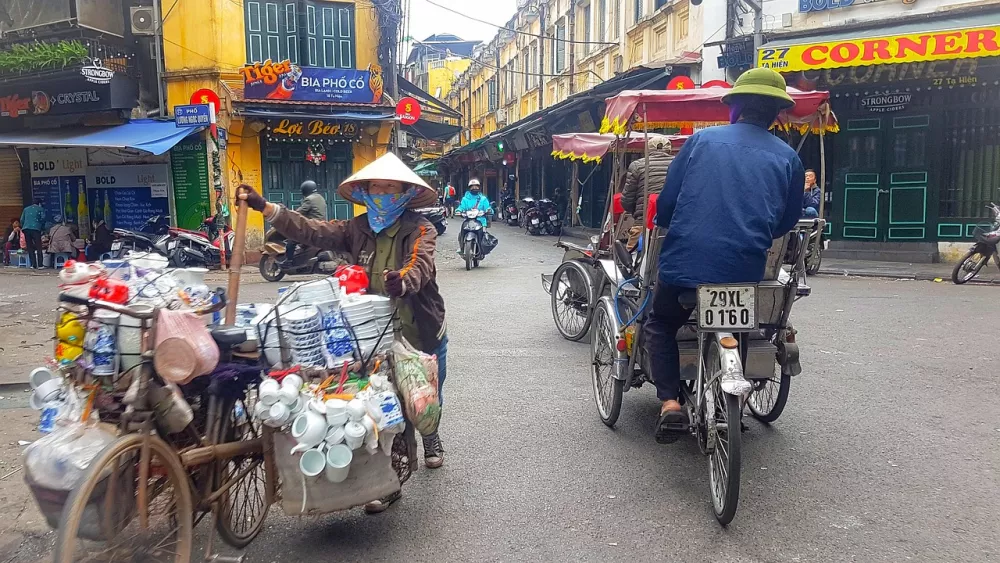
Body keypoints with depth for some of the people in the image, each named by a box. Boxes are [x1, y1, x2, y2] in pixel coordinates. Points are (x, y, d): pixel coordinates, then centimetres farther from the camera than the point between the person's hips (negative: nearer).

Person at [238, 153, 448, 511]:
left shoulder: (421, 229, -12)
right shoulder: (357, 230, -1)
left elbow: (420, 265, -30)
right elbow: (311, 232, -11)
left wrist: (402, 281, -54)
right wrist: (264, 207, -21)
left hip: (423, 334, -1)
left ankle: (430, 436, 52)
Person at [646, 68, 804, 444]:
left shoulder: (702, 139, 5)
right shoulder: (787, 157, 8)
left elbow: (666, 202, 5)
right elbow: (787, 222, 15)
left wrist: (671, 227, 26)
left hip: (685, 262, -2)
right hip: (746, 271, 2)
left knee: (660, 325, 22)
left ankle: (669, 402, 4)